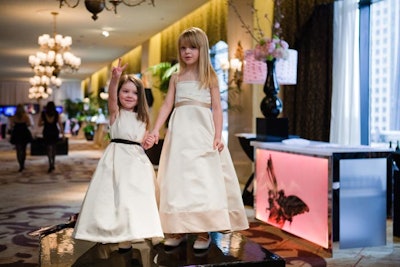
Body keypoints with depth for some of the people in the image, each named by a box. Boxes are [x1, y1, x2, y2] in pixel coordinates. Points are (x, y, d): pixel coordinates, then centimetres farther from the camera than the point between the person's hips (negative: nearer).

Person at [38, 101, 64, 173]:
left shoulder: (43, 114, -3)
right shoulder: (57, 114, -3)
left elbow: (39, 124, 0)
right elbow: (60, 124, -6)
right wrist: (62, 133, -1)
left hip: (47, 132, -1)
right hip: (55, 132, 1)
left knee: (49, 148, 0)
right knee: (54, 148, 17)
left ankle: (51, 165, -15)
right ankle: (53, 164, 23)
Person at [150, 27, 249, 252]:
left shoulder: (210, 77, 6)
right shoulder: (176, 78, 13)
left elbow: (217, 108, 2)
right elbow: (167, 105, 9)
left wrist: (218, 136, -9)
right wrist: (156, 129, -3)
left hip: (202, 131, -3)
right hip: (180, 132, 3)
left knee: (204, 178, -7)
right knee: (178, 178, 1)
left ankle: (204, 232, -2)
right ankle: (179, 229, 9)